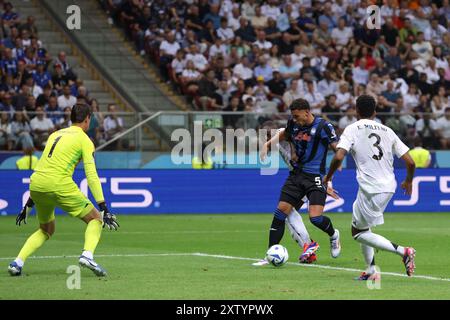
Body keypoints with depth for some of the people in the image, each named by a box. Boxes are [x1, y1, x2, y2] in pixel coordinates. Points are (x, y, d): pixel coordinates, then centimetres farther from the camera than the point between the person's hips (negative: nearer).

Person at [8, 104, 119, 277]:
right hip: (59, 185, -6)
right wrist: (103, 208, -4)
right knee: (95, 218, 7)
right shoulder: (84, 139, 5)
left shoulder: (55, 135, 24)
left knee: (46, 230, 26)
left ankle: (17, 262, 11)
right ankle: (87, 255, -17)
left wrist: (29, 204, 31)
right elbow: (92, 176, -3)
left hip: (36, 184, 6)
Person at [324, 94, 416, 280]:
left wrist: (328, 177, 2)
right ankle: (371, 271, 19)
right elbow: (410, 162, 6)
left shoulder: (353, 129, -3)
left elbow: (338, 157, -17)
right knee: (361, 227, 23)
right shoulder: (387, 131, 11)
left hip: (370, 188, -7)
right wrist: (408, 181, 26)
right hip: (389, 187, 7)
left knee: (358, 232, 5)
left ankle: (402, 251, -11)